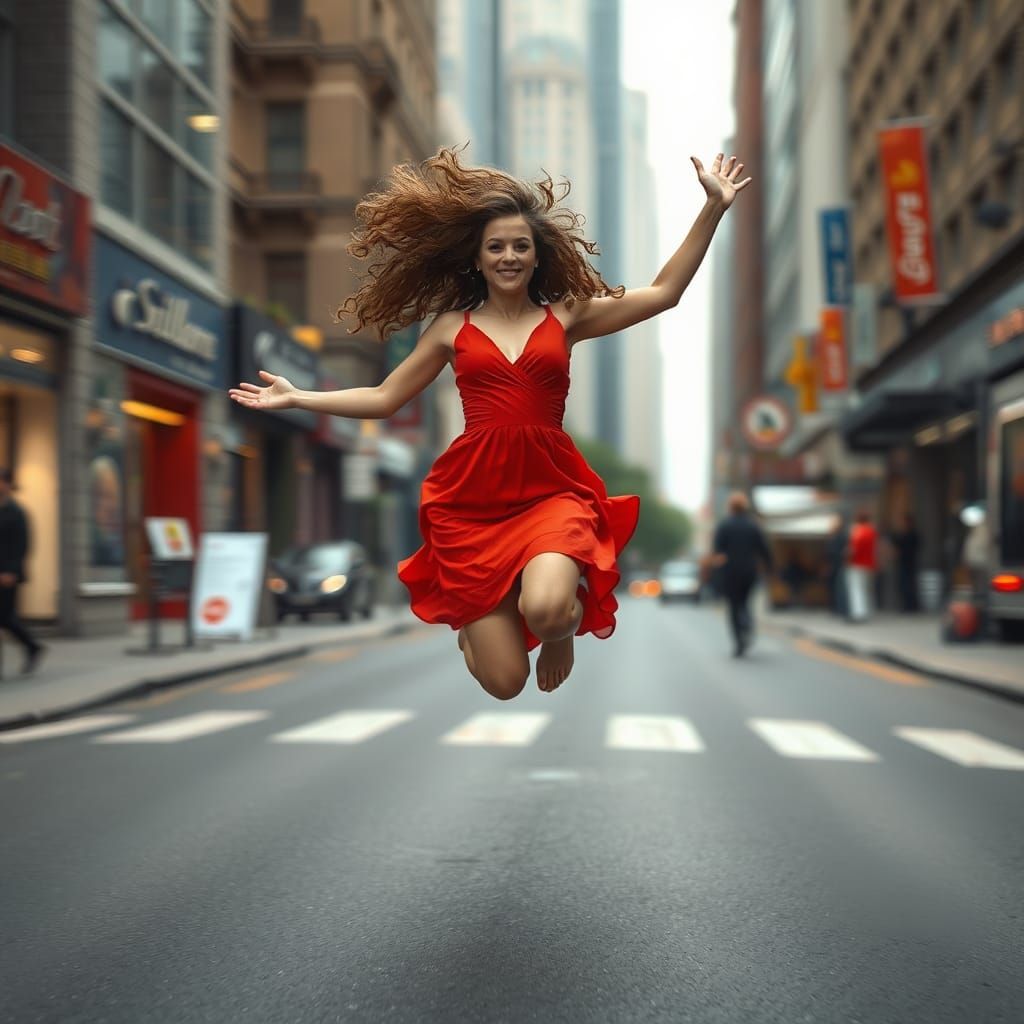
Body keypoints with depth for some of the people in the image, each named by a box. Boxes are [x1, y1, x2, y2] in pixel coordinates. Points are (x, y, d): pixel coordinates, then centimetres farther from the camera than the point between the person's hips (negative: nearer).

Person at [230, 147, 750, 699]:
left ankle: (566, 623, 8)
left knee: (545, 611, -33)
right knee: (504, 684, -2)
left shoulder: (566, 315, 8)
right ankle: (474, 619, 36)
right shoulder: (451, 327, 9)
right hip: (473, 499, 0)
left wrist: (714, 206, 3)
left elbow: (664, 292, 6)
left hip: (552, 489, 0)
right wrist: (295, 397, 9)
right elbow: (383, 398, 14)